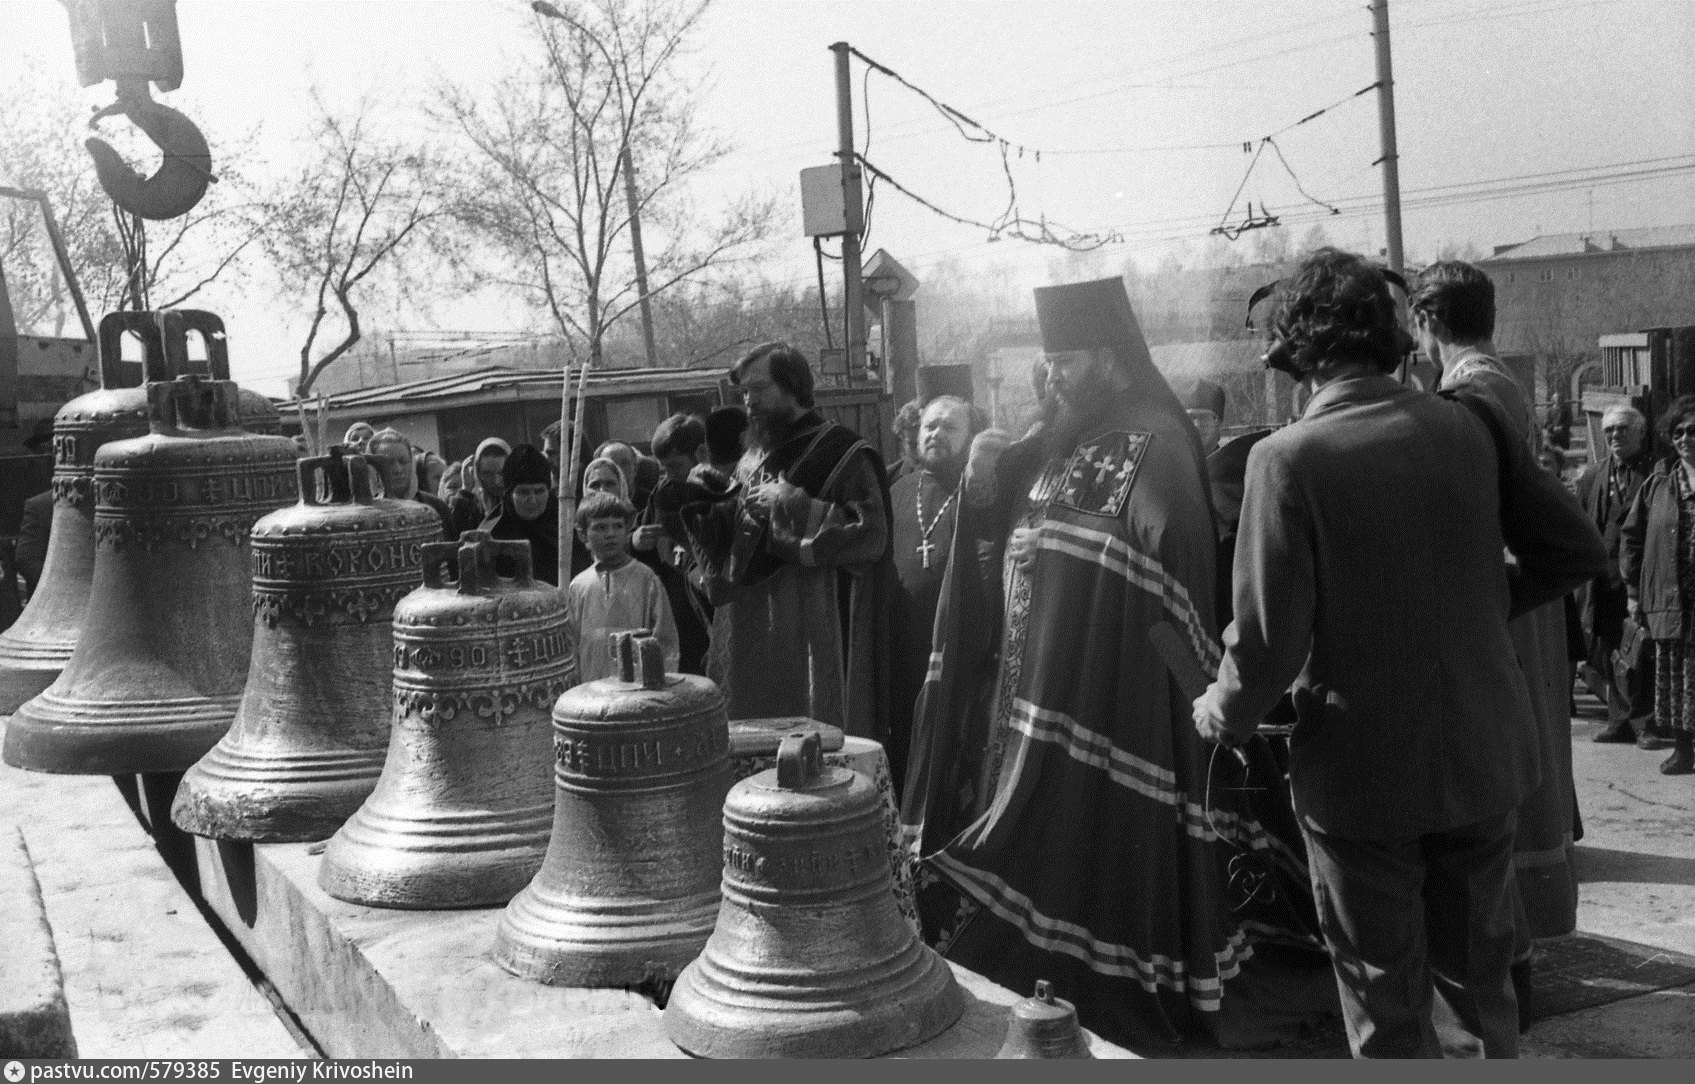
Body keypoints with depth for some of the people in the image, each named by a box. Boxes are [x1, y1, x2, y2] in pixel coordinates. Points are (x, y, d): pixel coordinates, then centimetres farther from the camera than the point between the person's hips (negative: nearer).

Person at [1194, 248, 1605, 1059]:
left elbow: (1269, 640, -20)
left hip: (1360, 773, -4)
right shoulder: (1472, 425, -5)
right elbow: (1576, 549, 1)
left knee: (1389, 1007, 12)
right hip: (1483, 756, 4)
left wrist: (1219, 717, -1)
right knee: (1480, 974, 25)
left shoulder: (1288, 459, -18)